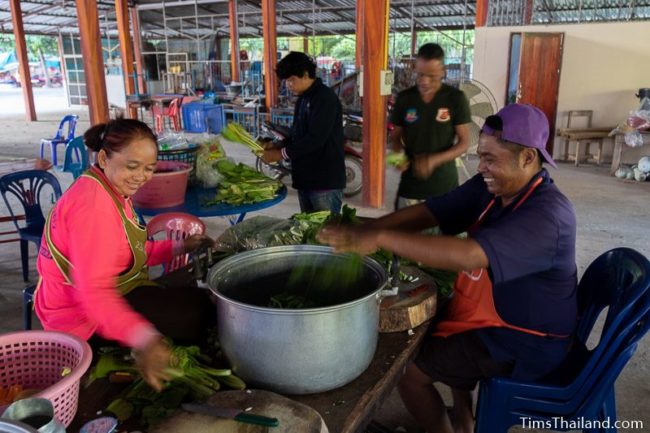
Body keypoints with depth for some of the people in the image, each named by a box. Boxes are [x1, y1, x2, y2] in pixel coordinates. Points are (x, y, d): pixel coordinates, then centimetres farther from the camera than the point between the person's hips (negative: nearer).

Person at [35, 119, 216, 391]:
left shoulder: (113, 192, 4)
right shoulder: (93, 202, -27)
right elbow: (95, 292, -36)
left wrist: (177, 247, -2)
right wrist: (144, 338, -49)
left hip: (113, 294, 10)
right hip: (84, 320, -10)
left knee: (195, 295, 16)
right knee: (198, 310, -12)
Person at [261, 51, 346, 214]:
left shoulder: (326, 98, -15)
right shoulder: (303, 99, 14)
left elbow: (316, 139, -23)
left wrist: (282, 153, -18)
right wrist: (279, 145, 2)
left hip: (325, 180, -9)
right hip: (305, 178, 9)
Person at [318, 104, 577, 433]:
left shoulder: (548, 214, -30)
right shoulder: (489, 187, -5)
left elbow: (467, 256, -43)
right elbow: (427, 212, -9)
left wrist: (380, 238, -41)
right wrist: (362, 232, -23)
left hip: (523, 340, -8)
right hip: (491, 316, 8)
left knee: (408, 370, -8)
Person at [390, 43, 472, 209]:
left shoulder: (456, 98, -6)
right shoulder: (404, 98, 1)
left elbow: (464, 143, -4)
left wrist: (434, 160, -21)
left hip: (444, 185, -1)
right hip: (410, 184, 2)